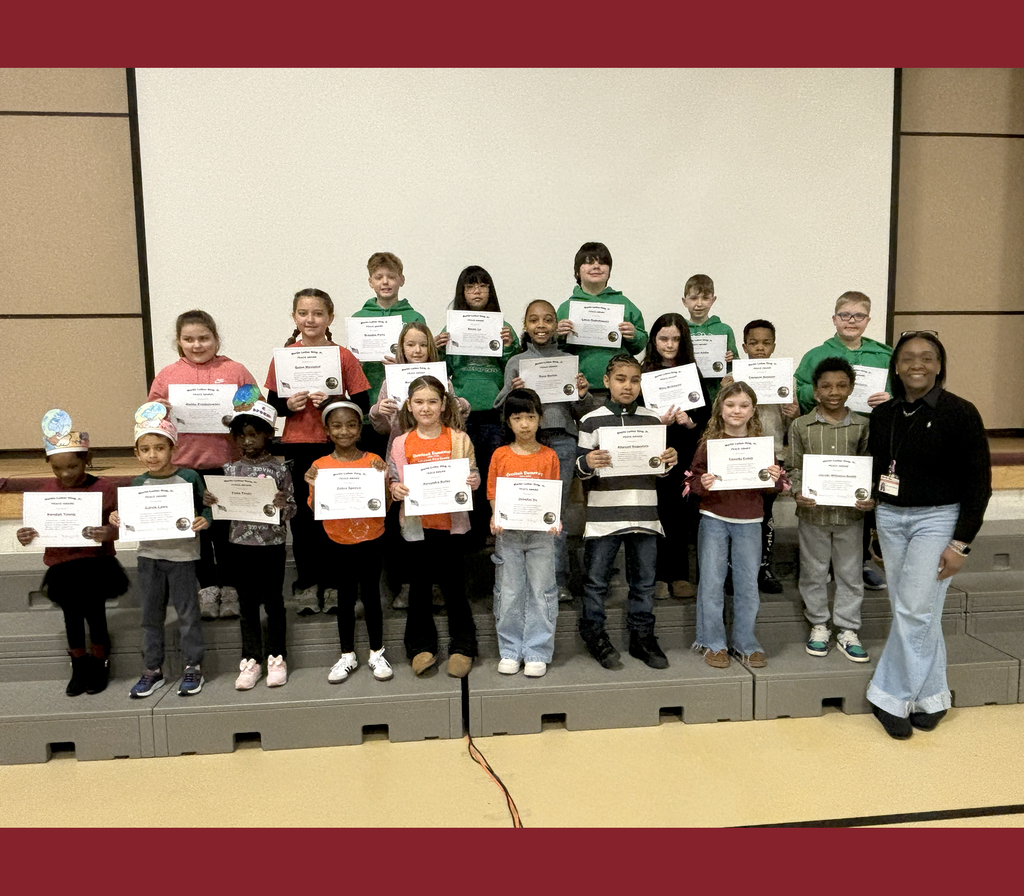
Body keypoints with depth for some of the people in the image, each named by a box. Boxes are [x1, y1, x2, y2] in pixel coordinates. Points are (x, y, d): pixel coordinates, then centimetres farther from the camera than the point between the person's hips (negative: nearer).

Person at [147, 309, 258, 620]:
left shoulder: (235, 371, 2)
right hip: (185, 466, 2)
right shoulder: (166, 376, 8)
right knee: (196, 529, 11)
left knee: (227, 529, 7)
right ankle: (207, 587, 25)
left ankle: (229, 587, 22)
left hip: (227, 464, -2)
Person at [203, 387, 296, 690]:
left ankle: (276, 657, 19)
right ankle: (251, 660, 20)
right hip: (240, 543, 3)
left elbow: (291, 510, -3)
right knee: (247, 603, 10)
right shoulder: (230, 469, 4)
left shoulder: (279, 469, -4)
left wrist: (282, 505, -25)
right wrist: (210, 501, -12)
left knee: (273, 600, 7)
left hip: (272, 544, -3)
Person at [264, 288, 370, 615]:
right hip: (297, 446, 1)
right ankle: (306, 583, 20)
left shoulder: (344, 356, -1)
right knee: (302, 516, 7)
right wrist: (289, 404, -13)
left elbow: (362, 404, -2)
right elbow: (272, 404, 7)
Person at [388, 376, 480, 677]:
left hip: (450, 522, -1)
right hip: (415, 524, 1)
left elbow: (472, 477, 4)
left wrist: (474, 481, -18)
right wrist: (394, 488, -16)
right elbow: (393, 480, 5)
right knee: (419, 586, 12)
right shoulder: (401, 444, 1)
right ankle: (422, 646, 26)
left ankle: (462, 647, 22)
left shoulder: (459, 439, -1)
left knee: (453, 585, 7)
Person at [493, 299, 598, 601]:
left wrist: (583, 395, -10)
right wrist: (512, 391, -14)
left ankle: (558, 580, 9)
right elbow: (501, 408, 5)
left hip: (561, 441, 0)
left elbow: (583, 413, 11)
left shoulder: (569, 360, 11)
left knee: (556, 511, 2)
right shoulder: (516, 362, 10)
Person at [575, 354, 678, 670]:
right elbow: (580, 469, 1)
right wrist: (587, 462, -21)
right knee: (596, 578, 4)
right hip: (603, 513, -3)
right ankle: (594, 633, 22)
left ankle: (642, 636, 25)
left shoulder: (652, 420, 10)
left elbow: (659, 469, 16)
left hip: (644, 513, 3)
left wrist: (670, 461, -4)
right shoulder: (592, 421, 0)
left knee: (644, 579, 10)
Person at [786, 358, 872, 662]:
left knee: (850, 573, 10)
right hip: (813, 511, -1)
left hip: (850, 511, 1)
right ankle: (819, 626, 26)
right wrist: (797, 492, -17)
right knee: (814, 572, 10)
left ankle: (847, 630, 23)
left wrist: (870, 497, -10)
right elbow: (794, 466, 0)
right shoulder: (801, 426, -1)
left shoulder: (862, 426, 2)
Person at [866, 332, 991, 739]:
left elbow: (978, 483, -9)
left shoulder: (960, 413, -9)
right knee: (909, 609, 10)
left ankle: (892, 698, 7)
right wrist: (877, 523, 12)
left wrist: (961, 543, -12)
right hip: (890, 518, 5)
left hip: (937, 520, -5)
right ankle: (930, 697, 24)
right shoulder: (883, 414, 5)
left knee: (914, 611, -6)